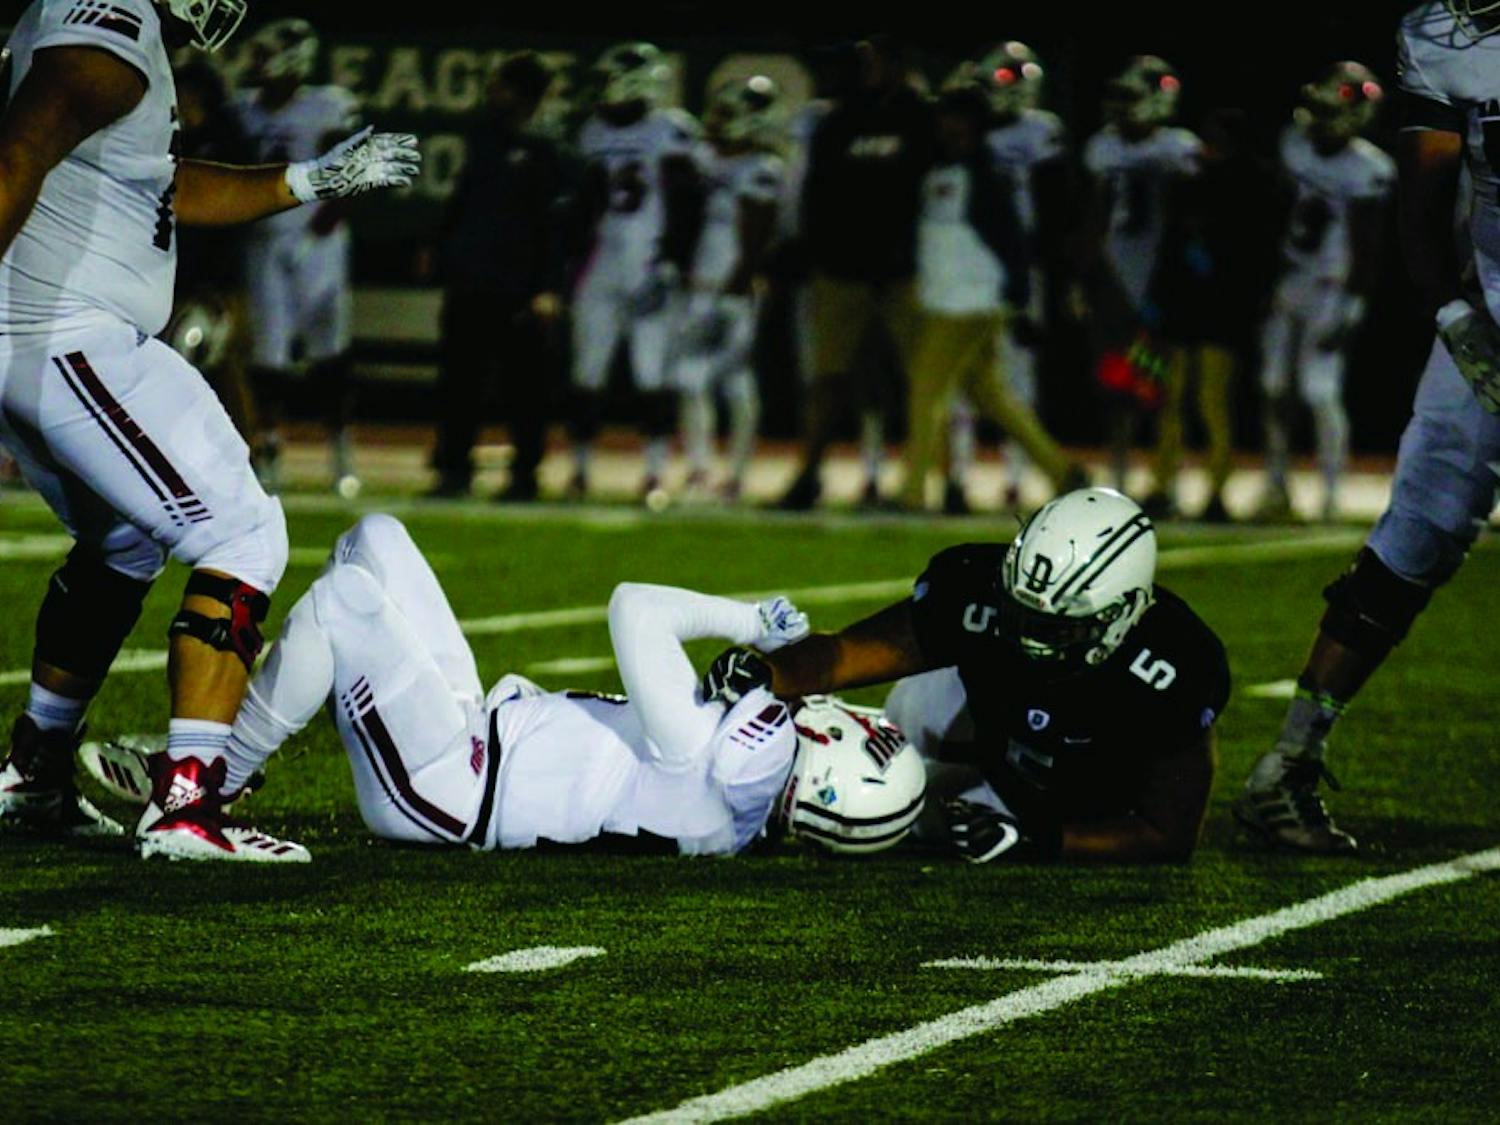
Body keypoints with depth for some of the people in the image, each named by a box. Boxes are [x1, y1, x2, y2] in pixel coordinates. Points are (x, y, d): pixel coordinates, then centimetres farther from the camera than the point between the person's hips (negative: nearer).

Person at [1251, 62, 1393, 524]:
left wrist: (1351, 307, -18)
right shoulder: (1295, 143, 2)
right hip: (1286, 280, 7)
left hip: (1330, 291, -7)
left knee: (1322, 394, -10)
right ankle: (1276, 490, 20)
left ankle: (1332, 498, -4)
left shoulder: (1368, 170, -17)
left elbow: (1367, 247, -15)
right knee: (1275, 389, 9)